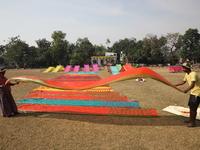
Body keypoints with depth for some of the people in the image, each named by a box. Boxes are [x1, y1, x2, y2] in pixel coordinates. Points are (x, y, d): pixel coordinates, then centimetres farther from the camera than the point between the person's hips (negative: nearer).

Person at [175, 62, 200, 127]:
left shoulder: (193, 74, -25)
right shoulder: (186, 74, 5)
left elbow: (192, 84, -37)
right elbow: (183, 82, 20)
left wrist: (186, 90, -49)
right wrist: (175, 85, 15)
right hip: (192, 92, 10)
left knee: (193, 108, -6)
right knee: (190, 106, 20)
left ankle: (193, 123, 6)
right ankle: (190, 119, 36)